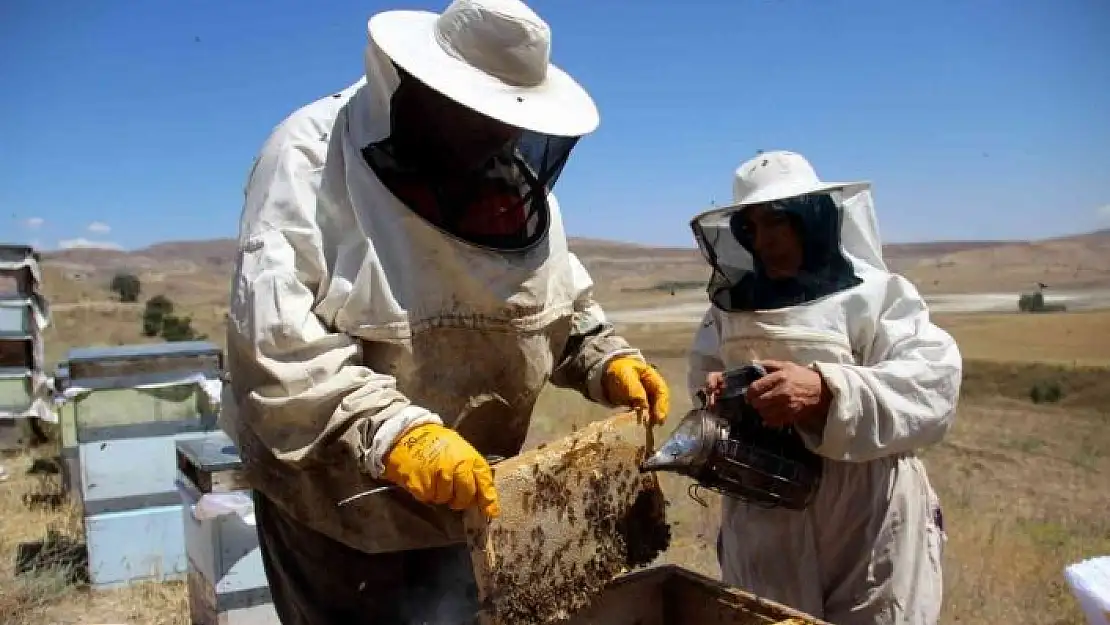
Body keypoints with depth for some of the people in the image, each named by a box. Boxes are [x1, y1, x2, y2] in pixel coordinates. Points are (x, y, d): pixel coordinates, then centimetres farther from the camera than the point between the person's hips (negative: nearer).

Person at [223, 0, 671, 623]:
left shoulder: (515, 179, 2)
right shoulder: (314, 155, -19)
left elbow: (563, 303, 15)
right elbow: (275, 337, -29)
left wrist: (609, 360, -3)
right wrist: (394, 433, -39)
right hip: (339, 503, -6)